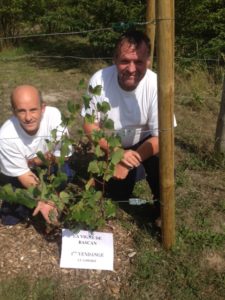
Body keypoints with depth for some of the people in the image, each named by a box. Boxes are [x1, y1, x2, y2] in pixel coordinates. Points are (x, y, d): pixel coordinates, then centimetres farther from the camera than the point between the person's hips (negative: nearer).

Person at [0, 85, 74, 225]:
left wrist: (33, 161, -25)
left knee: (64, 173, -30)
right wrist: (43, 198, -35)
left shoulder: (53, 115, -30)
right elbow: (23, 175, -25)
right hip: (16, 175, -1)